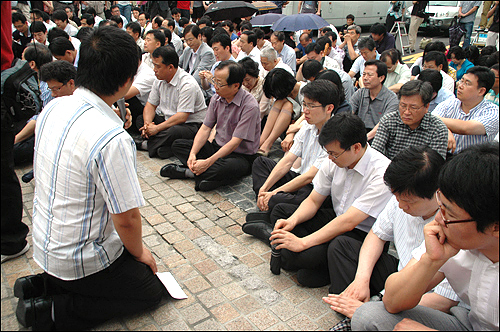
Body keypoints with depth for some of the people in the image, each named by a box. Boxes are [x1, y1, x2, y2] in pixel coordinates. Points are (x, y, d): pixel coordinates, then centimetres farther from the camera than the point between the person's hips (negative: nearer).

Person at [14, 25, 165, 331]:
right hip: (82, 259, -8)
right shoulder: (113, 139, -32)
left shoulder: (53, 108, -6)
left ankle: (43, 284, 16)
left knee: (131, 257, 26)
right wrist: (139, 252, -3)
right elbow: (126, 218, -25)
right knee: (152, 290, 11)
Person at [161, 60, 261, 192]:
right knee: (177, 145, -3)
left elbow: (235, 142, -24)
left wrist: (208, 162, -26)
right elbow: (205, 128, 1)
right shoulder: (216, 98, 1)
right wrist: (192, 154, -15)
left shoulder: (250, 106, -22)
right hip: (217, 147, 7)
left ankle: (188, 172, -20)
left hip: (241, 155, -7)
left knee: (229, 167, -41)